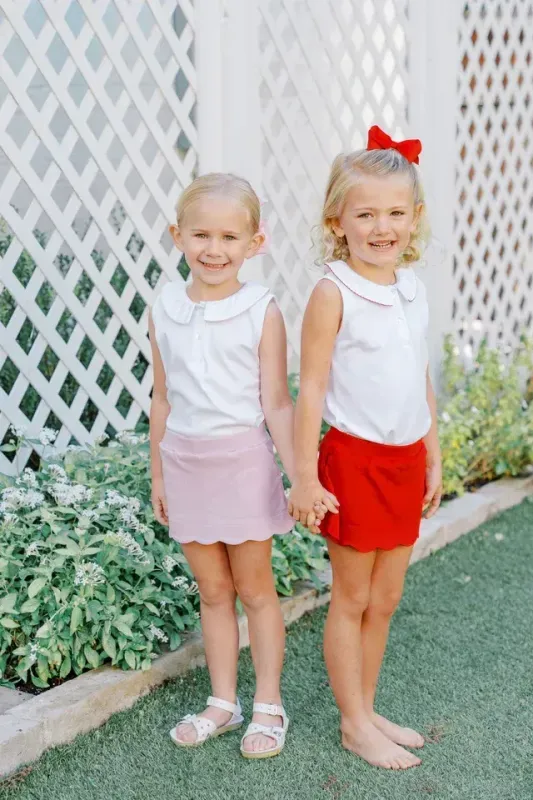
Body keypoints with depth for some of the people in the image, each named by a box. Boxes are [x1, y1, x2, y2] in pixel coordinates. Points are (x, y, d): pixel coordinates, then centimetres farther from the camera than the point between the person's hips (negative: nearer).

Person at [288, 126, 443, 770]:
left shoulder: (411, 288, 6)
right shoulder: (333, 292, -13)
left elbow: (421, 382, 13)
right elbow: (311, 388, -14)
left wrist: (433, 460, 14)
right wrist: (304, 476, -15)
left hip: (406, 462, 6)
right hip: (355, 459, -6)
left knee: (386, 599, 15)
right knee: (351, 598, 7)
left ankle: (366, 710, 30)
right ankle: (354, 724, 21)